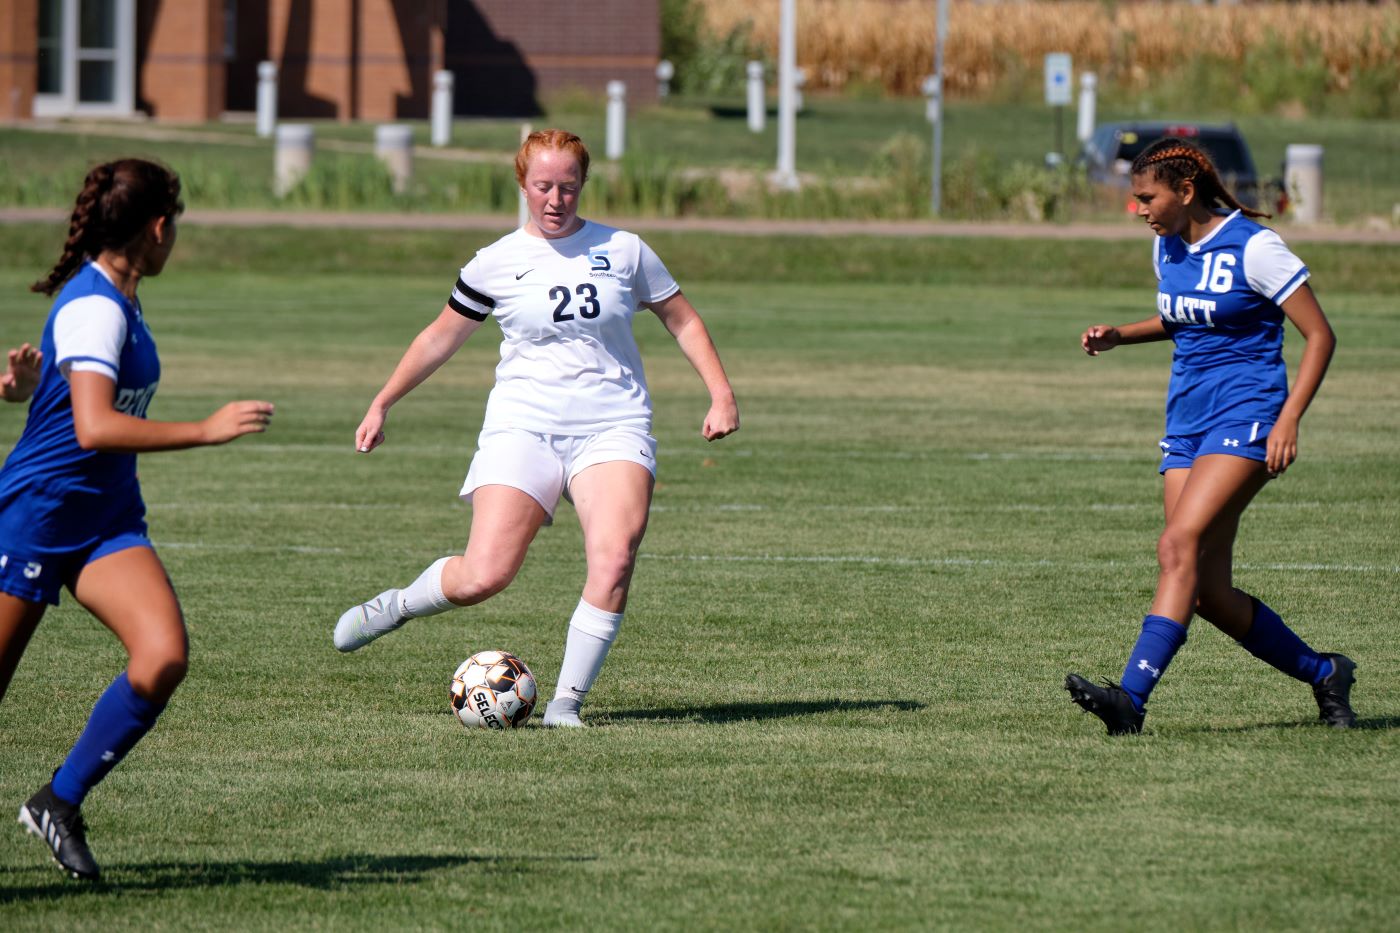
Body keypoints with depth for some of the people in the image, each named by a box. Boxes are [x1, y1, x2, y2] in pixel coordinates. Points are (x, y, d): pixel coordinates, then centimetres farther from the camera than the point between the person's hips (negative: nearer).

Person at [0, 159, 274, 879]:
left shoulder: (112, 297, 9)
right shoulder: (94, 307, -20)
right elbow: (94, 428, -32)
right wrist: (206, 431, -31)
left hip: (107, 520, 8)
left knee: (163, 657, -13)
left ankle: (60, 801, -3)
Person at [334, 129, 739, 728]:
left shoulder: (623, 251, 6)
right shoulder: (496, 263, 5)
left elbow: (682, 320, 17)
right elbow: (441, 338, 17)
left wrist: (721, 395, 7)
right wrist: (381, 405, 19)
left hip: (613, 428, 1)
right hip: (523, 426, -1)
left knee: (614, 559, -24)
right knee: (483, 577, -13)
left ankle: (567, 701, -12)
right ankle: (396, 606, 19)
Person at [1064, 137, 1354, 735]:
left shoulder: (1252, 248, -12)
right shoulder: (1167, 246, 9)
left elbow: (1320, 335, -10)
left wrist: (1289, 419, -19)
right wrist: (1119, 336, 10)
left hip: (1245, 415, -8)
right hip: (1187, 418, 8)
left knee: (1179, 546, -25)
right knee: (1208, 593, 0)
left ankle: (1131, 696, -33)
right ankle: (1323, 675, 19)